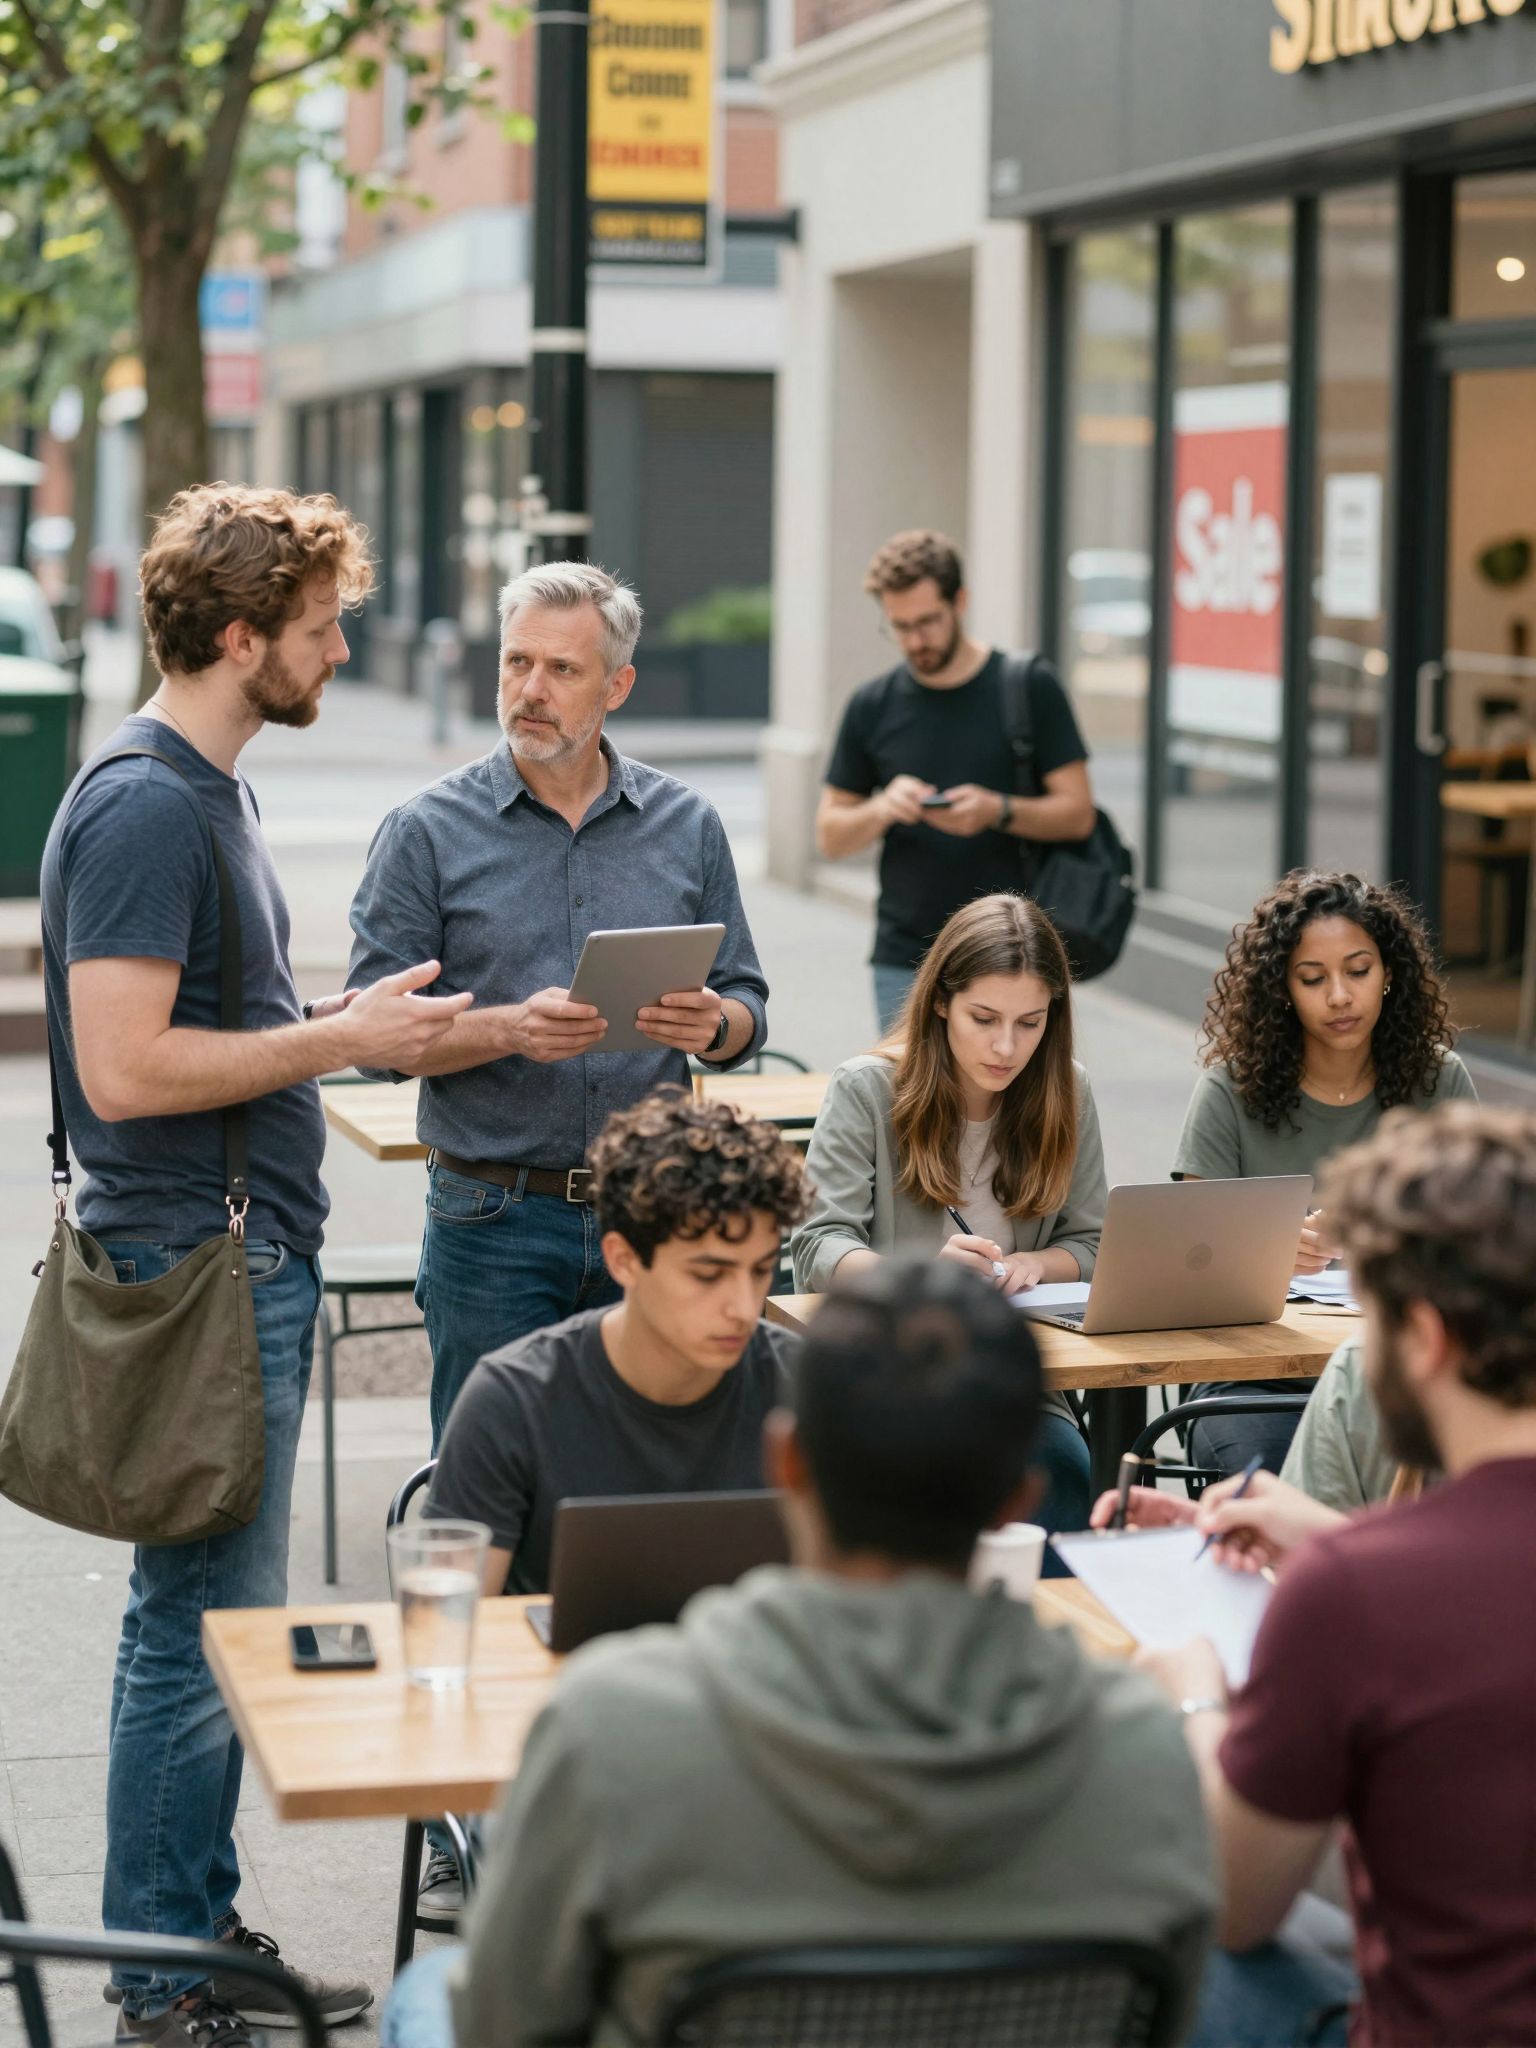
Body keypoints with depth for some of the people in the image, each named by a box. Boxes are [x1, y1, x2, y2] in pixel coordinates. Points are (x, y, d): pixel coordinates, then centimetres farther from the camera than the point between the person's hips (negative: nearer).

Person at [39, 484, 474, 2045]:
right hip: (193, 1267, -10)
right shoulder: (142, 806, -18)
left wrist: (349, 1017, 9)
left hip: (247, 1256, 10)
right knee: (206, 1628, -3)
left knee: (209, 1614, 16)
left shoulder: (205, 789, 14)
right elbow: (125, 1069, -25)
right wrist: (340, 1040, -16)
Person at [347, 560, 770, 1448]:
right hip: (496, 1219, -2)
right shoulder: (429, 832, 0)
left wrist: (712, 1023, -13)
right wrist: (511, 1028, -20)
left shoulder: (687, 825, 8)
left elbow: (746, 1006, 10)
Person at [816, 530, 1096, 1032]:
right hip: (905, 961, 2)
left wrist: (999, 811, -19)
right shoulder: (873, 706, 7)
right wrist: (883, 808, -12)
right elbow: (830, 836, 10)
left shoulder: (1029, 686, 0)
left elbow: (1077, 813, -1)